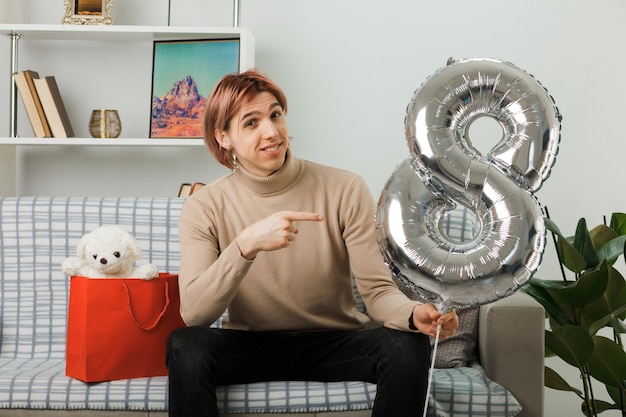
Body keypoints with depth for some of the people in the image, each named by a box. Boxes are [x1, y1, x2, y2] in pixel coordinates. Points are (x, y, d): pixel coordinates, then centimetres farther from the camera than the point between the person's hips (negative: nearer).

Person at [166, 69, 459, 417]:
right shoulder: (204, 209, -7)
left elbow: (377, 289, -10)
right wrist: (246, 245, -35)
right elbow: (193, 314, -19)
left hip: (336, 344, 1)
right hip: (249, 347, 0)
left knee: (409, 346, -28)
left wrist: (413, 313, -34)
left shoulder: (346, 190, -9)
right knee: (185, 345, -31)